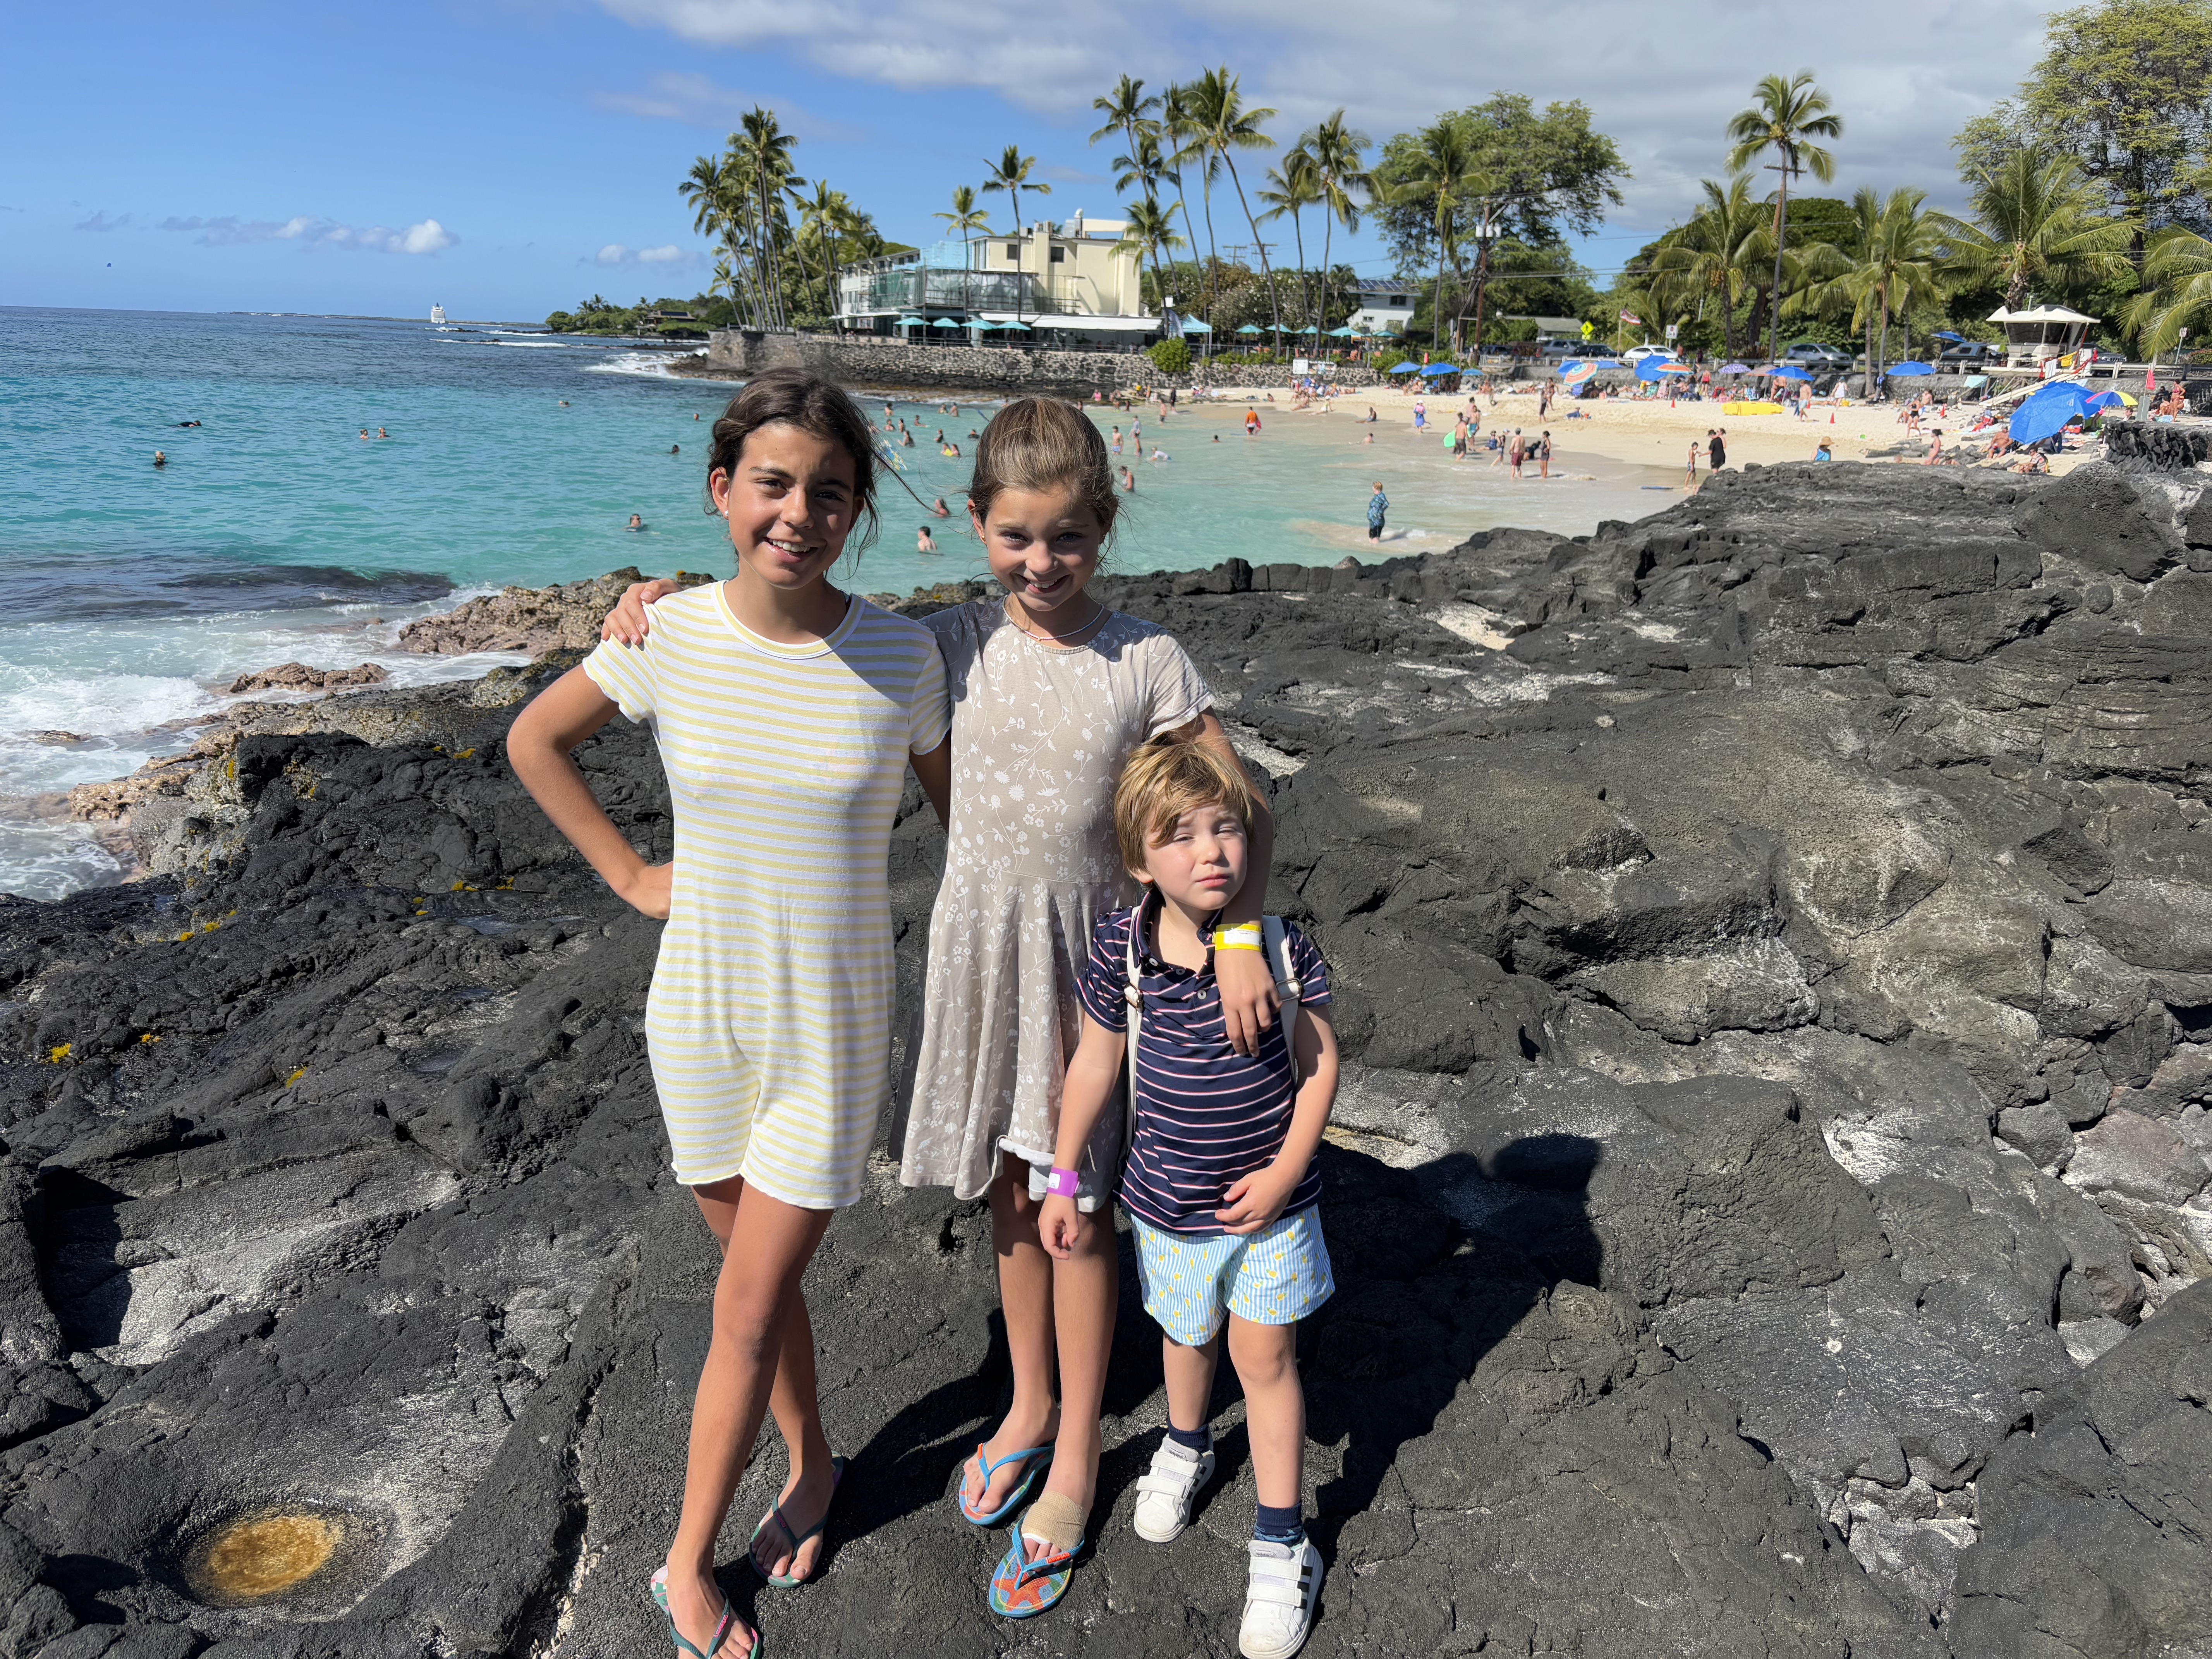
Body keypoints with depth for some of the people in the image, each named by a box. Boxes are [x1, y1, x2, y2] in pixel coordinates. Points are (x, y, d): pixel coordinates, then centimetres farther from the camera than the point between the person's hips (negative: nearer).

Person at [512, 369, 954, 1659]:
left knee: (748, 1311, 6)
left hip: (832, 1026, -2)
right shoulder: (668, 638, -10)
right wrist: (629, 874, 3)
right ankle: (814, 1467, 44)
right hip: (703, 1007, 2)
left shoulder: (901, 655, -13)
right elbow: (534, 741, 7)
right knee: (763, 1277, 19)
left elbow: (956, 801, 2)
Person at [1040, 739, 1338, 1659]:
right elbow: (1096, 1063, -4)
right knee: (1186, 1334, 24)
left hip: (1267, 1197, -1)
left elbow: (1319, 1062, -8)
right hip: (1167, 1200, 2)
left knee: (1265, 1355, 8)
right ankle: (1185, 1448, 55)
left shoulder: (1281, 944, -18)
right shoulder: (1121, 947, -16)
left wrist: (1285, 1171, -14)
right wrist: (1063, 1179, 0)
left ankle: (1280, 1543, 24)